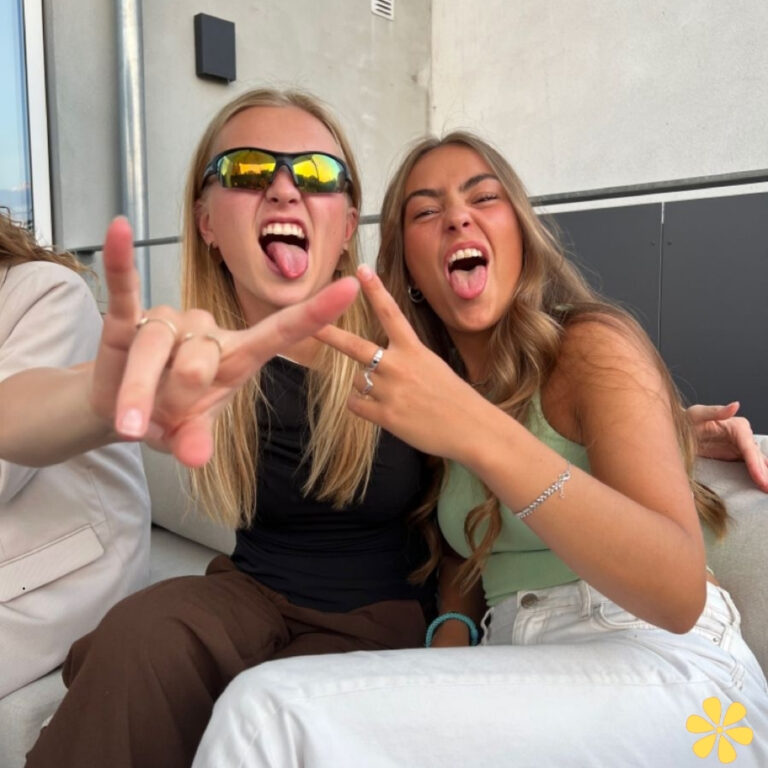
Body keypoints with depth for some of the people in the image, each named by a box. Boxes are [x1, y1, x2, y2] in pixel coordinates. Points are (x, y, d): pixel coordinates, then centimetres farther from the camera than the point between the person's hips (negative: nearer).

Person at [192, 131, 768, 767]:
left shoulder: (594, 344, -7)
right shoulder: (442, 378, 11)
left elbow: (680, 591, -19)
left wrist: (482, 435, -30)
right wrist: (452, 634, -3)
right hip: (528, 677, 5)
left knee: (273, 710, -23)